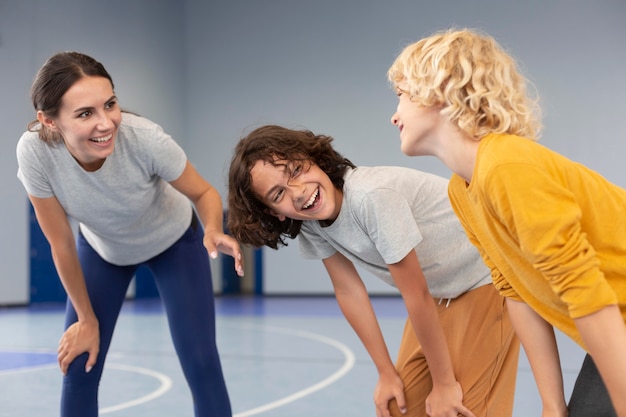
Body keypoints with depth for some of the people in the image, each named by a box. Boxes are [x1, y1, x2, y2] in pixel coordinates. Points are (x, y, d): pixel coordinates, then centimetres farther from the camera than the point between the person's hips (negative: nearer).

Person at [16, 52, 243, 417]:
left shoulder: (145, 137, -39)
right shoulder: (35, 151, -34)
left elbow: (204, 193, -19)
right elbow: (61, 244, -19)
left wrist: (214, 232, -42)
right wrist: (87, 319, -8)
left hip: (175, 241, -1)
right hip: (101, 248, 2)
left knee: (201, 364, -9)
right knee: (78, 370, -1)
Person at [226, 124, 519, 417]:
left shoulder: (371, 197, -34)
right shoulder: (309, 224, -12)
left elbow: (416, 295, -27)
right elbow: (348, 290, -3)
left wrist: (444, 383, -17)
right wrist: (387, 374, -1)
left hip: (488, 280, -7)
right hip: (438, 292, 7)